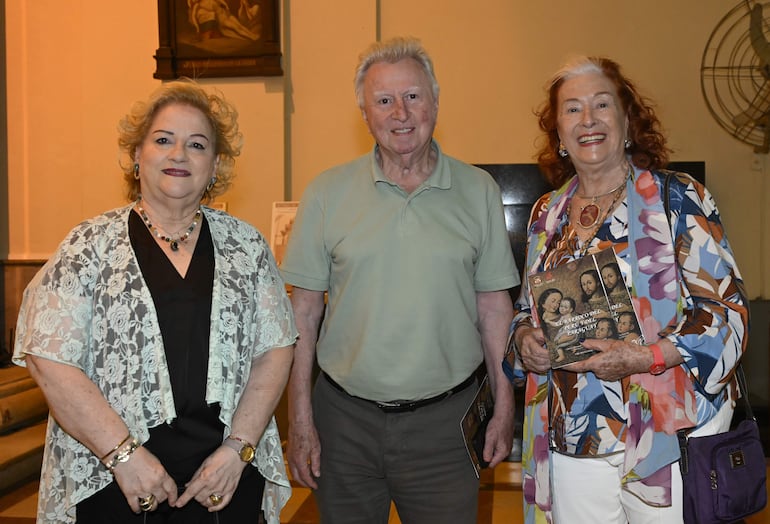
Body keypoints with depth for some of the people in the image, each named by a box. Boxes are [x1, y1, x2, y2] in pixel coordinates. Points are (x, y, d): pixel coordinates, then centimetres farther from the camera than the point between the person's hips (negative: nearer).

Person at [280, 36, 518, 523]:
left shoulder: (479, 191, 0)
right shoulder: (326, 193, -2)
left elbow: (494, 305, 4)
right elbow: (304, 310, 0)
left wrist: (505, 408, 3)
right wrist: (300, 419, -2)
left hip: (444, 419, 0)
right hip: (345, 418, 1)